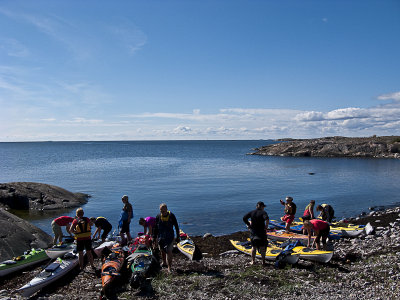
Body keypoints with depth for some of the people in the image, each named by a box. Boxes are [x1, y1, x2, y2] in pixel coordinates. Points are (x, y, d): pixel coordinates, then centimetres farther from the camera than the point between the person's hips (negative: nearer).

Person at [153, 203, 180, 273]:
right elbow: (155, 228, 7)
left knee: (169, 252, -9)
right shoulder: (158, 216, -5)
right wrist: (154, 237, 7)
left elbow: (176, 227, 0)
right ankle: (164, 263, 38)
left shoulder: (171, 216, -11)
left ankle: (169, 268, -4)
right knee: (162, 251, 16)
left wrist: (177, 237, 2)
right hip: (160, 237, 3)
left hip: (170, 237, -3)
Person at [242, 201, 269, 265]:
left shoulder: (252, 212, 3)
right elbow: (267, 219, -28)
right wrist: (266, 226, -16)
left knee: (253, 247, 15)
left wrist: (248, 225, 3)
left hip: (253, 231, 3)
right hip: (261, 231, -3)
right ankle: (263, 261, 13)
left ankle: (253, 261, 19)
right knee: (262, 247, 9)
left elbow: (244, 218, -4)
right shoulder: (263, 212, -9)